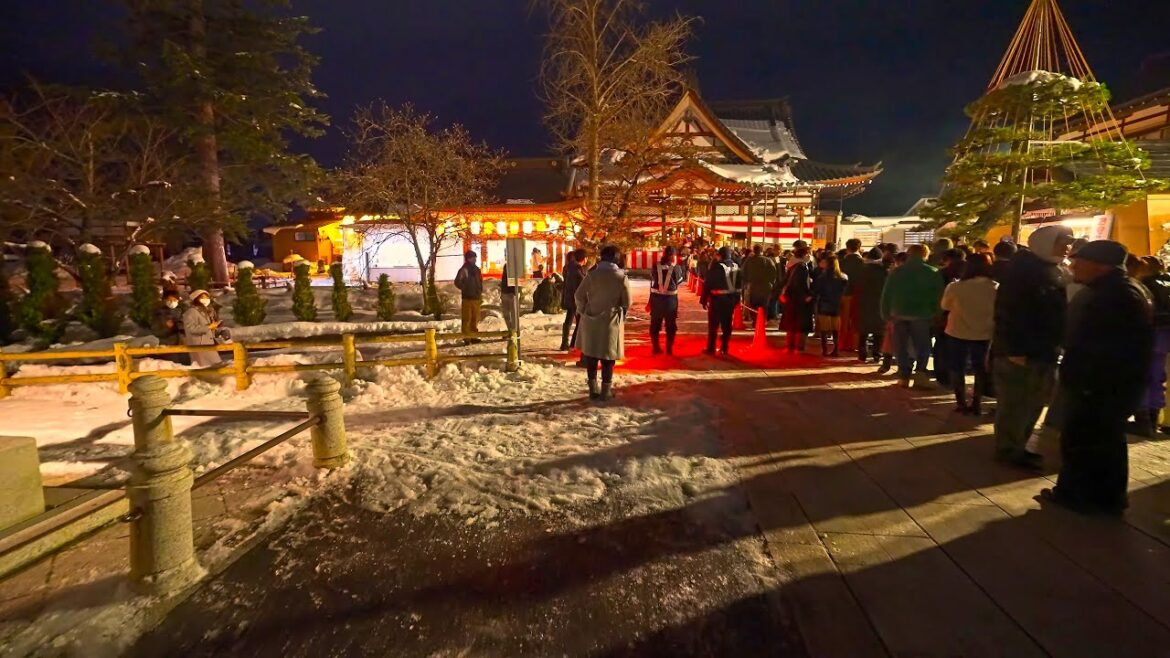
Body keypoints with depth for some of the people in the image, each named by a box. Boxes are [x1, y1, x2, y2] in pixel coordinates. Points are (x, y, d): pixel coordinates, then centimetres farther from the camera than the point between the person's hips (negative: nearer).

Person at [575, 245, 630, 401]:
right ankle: (606, 390, 9)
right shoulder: (621, 277, -8)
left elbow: (579, 295, -1)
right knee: (608, 356, 7)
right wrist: (621, 314, 16)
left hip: (591, 320, 2)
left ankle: (593, 389, 18)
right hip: (611, 321, -2)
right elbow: (627, 302, -3)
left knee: (591, 354, 13)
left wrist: (583, 311, 14)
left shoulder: (592, 274, -5)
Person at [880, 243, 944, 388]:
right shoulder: (933, 273, -1)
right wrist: (936, 315, 3)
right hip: (922, 315, -2)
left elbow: (886, 294, 3)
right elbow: (938, 296, -2)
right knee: (922, 346, 8)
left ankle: (904, 376, 7)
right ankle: (920, 373, -7)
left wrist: (886, 313, 6)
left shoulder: (896, 272, 5)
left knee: (902, 347, 9)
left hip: (899, 314, 2)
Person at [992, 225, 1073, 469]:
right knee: (1014, 405, 0)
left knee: (1033, 404, 16)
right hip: (1020, 353, -9)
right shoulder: (1022, 270, -14)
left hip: (1043, 353, 10)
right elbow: (1007, 312, -21)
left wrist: (1055, 346, 13)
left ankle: (1018, 446, 28)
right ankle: (1009, 450, 11)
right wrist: (1014, 349, -24)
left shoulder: (1052, 272, 14)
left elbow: (1057, 313, 19)